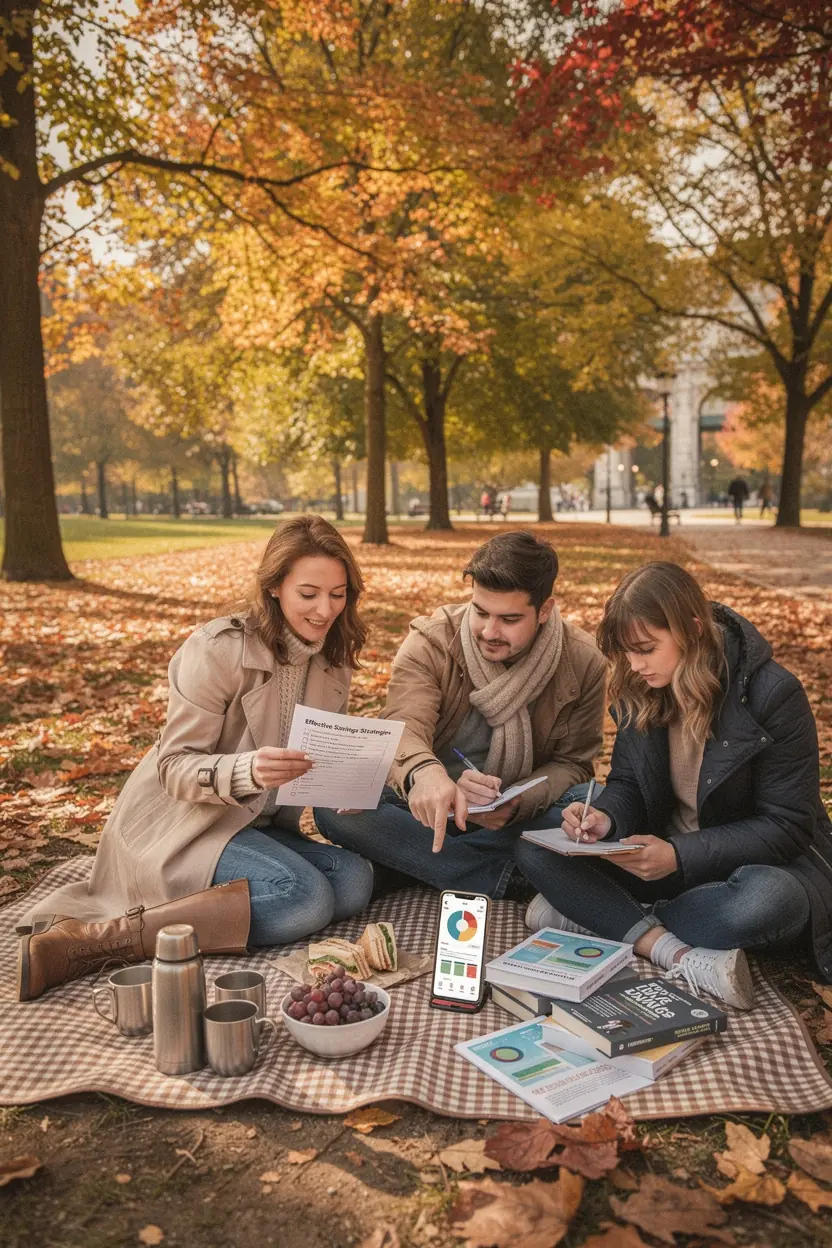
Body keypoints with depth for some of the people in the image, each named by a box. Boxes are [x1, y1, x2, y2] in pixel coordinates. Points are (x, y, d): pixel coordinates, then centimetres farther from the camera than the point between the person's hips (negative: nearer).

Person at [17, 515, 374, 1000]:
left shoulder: (333, 660, 3)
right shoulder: (219, 650, -17)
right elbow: (175, 766, -15)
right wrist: (247, 772, -35)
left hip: (257, 826, 7)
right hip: (180, 821, -7)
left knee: (355, 879, -18)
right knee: (305, 898, -29)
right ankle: (86, 939, -26)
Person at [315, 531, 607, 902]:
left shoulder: (582, 662, -9)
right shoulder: (430, 642, -14)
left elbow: (571, 762, -6)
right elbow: (405, 727, -30)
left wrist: (516, 804, -27)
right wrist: (424, 771, -55)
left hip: (518, 816, 1)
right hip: (426, 804, 0)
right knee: (335, 806, -28)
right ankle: (512, 881, -27)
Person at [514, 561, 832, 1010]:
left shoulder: (773, 694, -20)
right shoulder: (640, 691, -5)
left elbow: (786, 826, -18)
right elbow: (627, 782, 4)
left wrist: (681, 856, -29)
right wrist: (605, 818, -21)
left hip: (758, 863, -4)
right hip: (660, 857, 5)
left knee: (767, 899, -42)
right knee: (534, 850, -17)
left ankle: (598, 916, -21)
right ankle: (678, 954, -31)